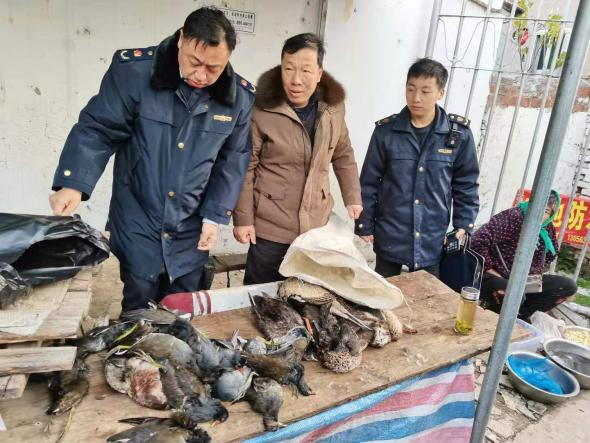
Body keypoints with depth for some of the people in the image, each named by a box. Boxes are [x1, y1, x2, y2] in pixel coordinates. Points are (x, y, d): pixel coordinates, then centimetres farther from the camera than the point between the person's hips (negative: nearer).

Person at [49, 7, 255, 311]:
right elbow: (98, 130, -9)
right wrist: (73, 183, -23)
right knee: (138, 311, 10)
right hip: (138, 223, -2)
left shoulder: (240, 97, -5)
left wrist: (214, 216, -1)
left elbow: (233, 161, 3)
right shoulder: (134, 71, -12)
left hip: (191, 230, 2)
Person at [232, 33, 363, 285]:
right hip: (269, 228, -4)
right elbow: (245, 168, -10)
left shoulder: (333, 107, -1)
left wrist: (352, 198, 7)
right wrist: (243, 218, -11)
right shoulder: (262, 110, -14)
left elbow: (343, 155, 12)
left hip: (317, 226, 4)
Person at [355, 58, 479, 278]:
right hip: (390, 237, 0)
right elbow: (369, 183, 0)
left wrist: (463, 226, 0)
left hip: (433, 239, 0)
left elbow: (466, 184, 4)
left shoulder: (459, 134, -4)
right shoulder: (386, 131, -5)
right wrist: (365, 225, 0)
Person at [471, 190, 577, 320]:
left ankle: (520, 312, -8)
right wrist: (493, 273, -19)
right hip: (497, 277, -7)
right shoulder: (513, 216, -16)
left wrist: (533, 275, 2)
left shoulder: (547, 230, 3)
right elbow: (479, 240, -25)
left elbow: (550, 256, 20)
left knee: (569, 286, -4)